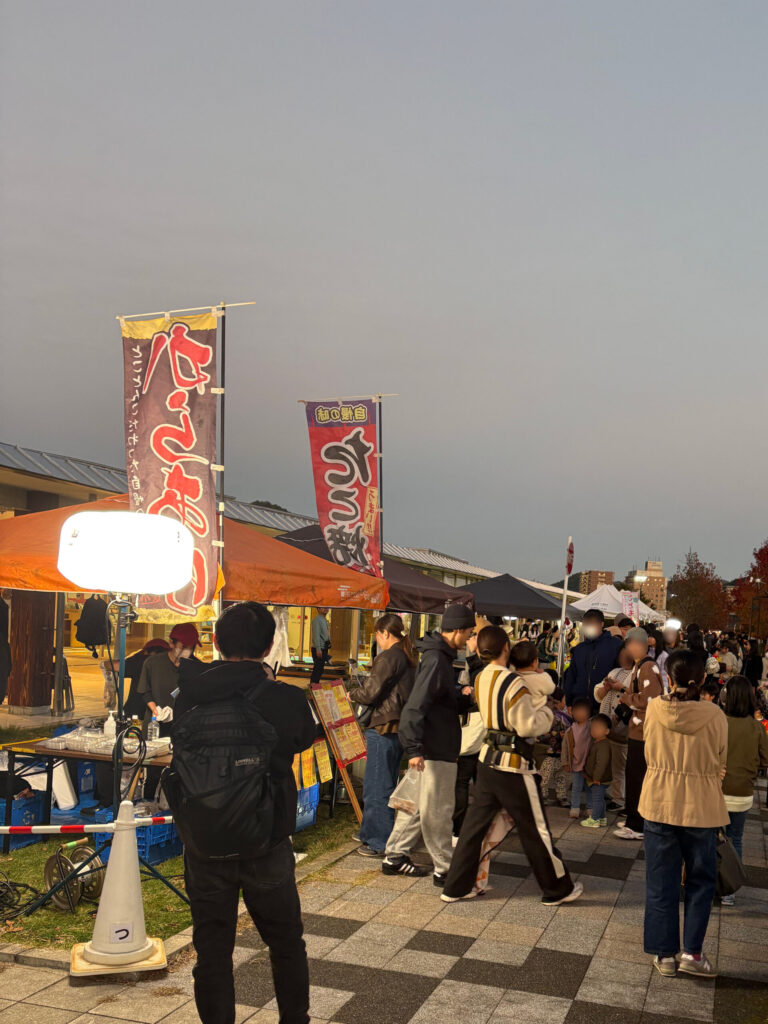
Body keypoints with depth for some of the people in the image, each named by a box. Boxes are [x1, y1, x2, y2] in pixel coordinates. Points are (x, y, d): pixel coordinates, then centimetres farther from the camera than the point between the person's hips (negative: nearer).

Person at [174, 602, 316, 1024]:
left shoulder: (189, 696, -10)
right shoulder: (288, 700, -17)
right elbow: (305, 739, 4)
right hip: (267, 846, -1)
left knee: (212, 950, 13)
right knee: (286, 945, 19)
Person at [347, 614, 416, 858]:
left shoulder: (388, 657, -16)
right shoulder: (408, 658, 12)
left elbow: (370, 693, -16)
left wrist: (352, 694, 4)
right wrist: (361, 692, 17)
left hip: (384, 728, -10)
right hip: (401, 726, 10)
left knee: (377, 787, -1)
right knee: (385, 785, 19)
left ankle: (380, 843, 4)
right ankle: (370, 833, 31)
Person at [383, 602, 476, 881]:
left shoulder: (440, 656, 13)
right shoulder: (436, 660, -19)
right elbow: (415, 706, -25)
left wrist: (463, 696, 2)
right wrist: (414, 748, -28)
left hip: (436, 746, 10)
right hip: (436, 749, -10)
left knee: (418, 803, 17)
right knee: (438, 809, 0)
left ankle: (395, 856, 26)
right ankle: (444, 868, 10)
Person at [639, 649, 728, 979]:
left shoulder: (654, 709, -10)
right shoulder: (714, 715, -14)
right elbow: (720, 762, -2)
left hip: (659, 803, 1)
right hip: (700, 806, -1)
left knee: (661, 881, 13)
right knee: (701, 880, 17)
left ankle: (665, 954, 20)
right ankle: (692, 952, 14)